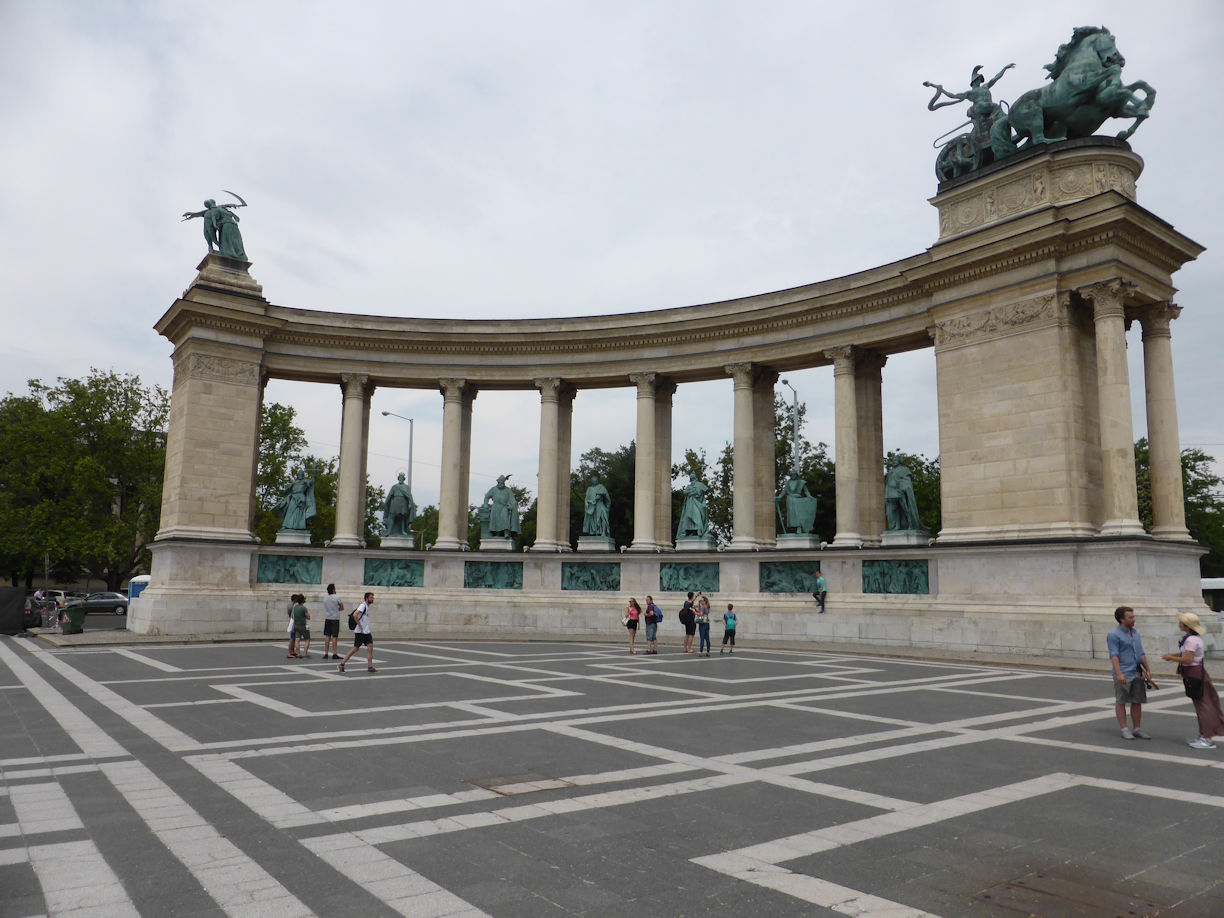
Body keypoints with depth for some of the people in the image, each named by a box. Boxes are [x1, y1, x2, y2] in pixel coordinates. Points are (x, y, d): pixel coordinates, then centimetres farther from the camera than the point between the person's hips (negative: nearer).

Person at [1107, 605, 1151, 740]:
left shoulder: (1135, 633, 15)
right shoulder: (1114, 635, -8)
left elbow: (1141, 653, 20)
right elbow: (1114, 655, -14)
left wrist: (1147, 670, 14)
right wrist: (1119, 673, -21)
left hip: (1137, 674, 7)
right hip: (1123, 675, -7)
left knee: (1137, 702, 9)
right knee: (1121, 702, 2)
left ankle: (1137, 729, 18)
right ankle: (1124, 729, 7)